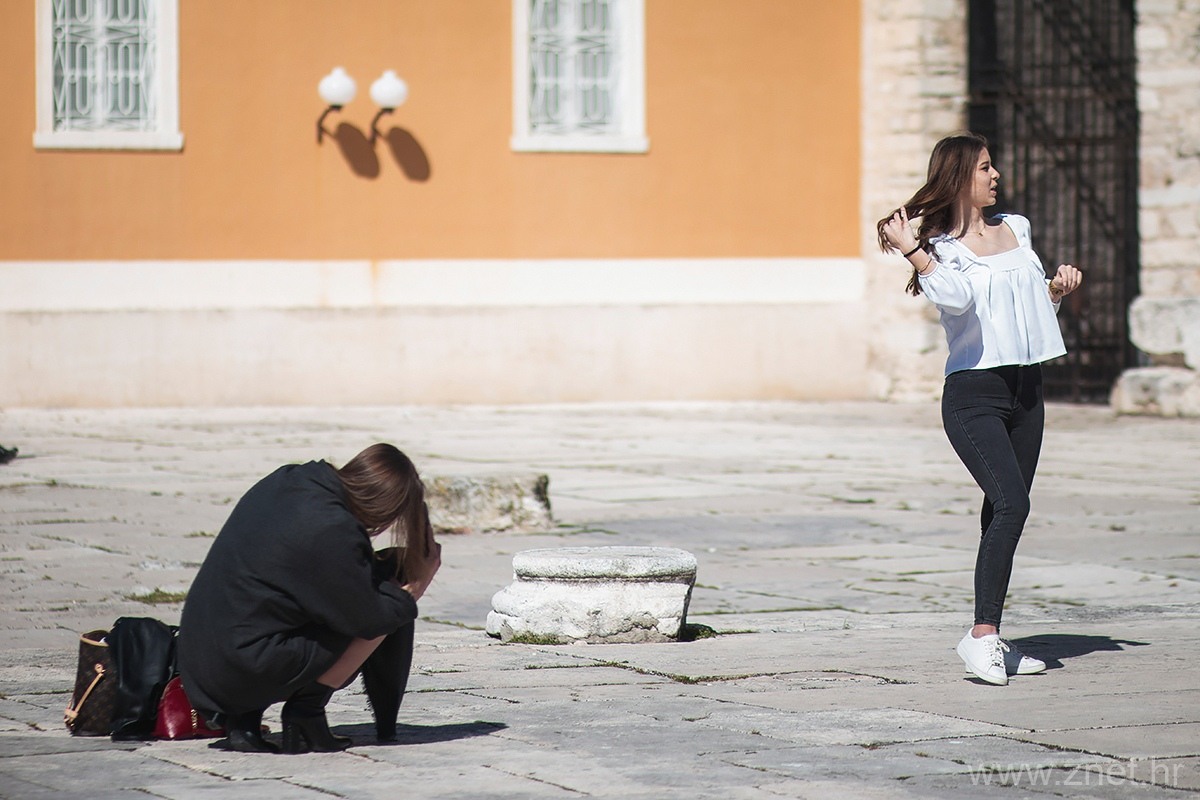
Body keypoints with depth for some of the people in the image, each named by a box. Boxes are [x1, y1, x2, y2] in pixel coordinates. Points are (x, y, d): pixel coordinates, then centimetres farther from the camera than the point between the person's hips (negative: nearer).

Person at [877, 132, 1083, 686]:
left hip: (1025, 391, 7)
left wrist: (1058, 290, 9)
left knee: (1004, 517, 6)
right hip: (974, 395, -7)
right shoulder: (940, 246, -3)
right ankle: (983, 635, -22)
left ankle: (988, 639, 11)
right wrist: (911, 250, -22)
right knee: (1010, 504, -21)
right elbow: (957, 298, -25)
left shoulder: (1016, 229, 16)